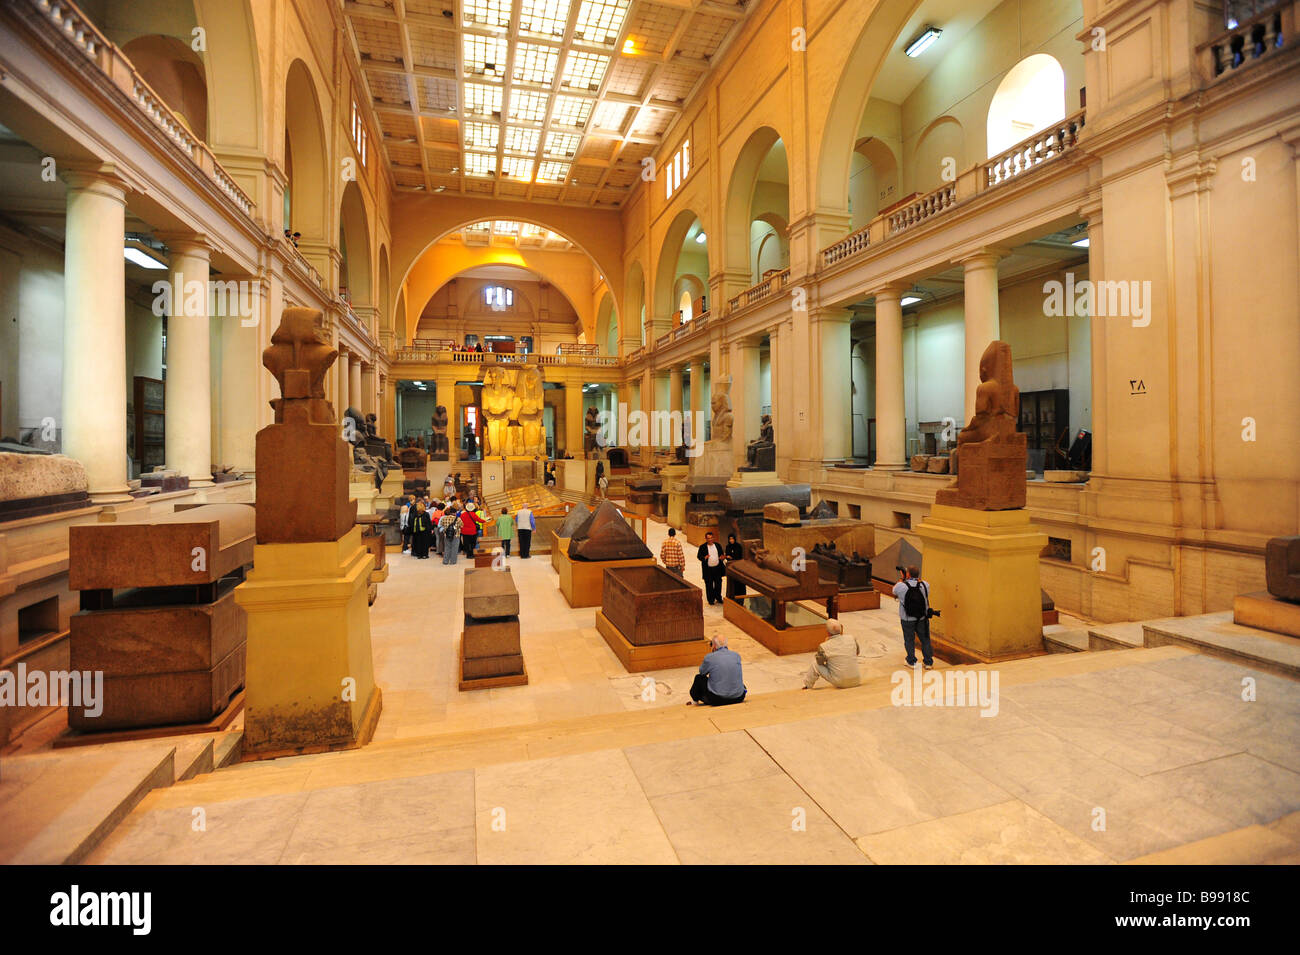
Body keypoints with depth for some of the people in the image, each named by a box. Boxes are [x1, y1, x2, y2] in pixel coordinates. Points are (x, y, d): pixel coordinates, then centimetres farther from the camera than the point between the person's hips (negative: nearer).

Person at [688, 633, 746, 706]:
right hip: (738, 698, 4)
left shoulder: (709, 657, -10)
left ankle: (695, 700, 39)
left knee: (699, 677, 19)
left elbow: (702, 672, 10)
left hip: (718, 700, -4)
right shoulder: (737, 655, 0)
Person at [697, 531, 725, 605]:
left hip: (717, 568, 3)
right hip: (708, 569, -3)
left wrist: (721, 557, -8)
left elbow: (721, 553, 14)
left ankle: (718, 597, 31)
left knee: (718, 583, 13)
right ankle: (710, 600, 18)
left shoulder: (717, 545, 5)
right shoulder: (702, 547, -5)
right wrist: (704, 558, -24)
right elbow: (699, 556, -4)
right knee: (709, 585, 5)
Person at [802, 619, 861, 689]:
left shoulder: (824, 647, -15)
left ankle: (808, 685, 23)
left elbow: (820, 661, 4)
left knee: (815, 663, 7)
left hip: (839, 683, -4)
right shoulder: (851, 639, -5)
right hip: (856, 681, 4)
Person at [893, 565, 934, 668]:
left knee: (909, 640, 14)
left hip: (907, 620, -2)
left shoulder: (901, 586, -18)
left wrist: (901, 579, 12)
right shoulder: (925, 585, -11)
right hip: (922, 619, 2)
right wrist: (917, 578, 12)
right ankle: (928, 662, 27)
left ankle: (912, 662, 25)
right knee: (925, 640, 17)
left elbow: (894, 591, 4)